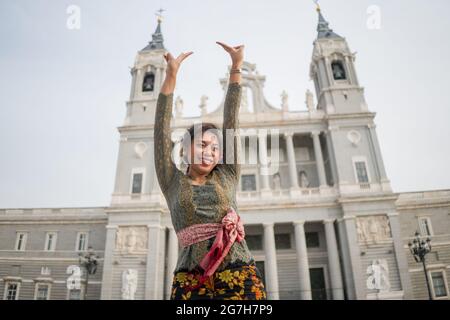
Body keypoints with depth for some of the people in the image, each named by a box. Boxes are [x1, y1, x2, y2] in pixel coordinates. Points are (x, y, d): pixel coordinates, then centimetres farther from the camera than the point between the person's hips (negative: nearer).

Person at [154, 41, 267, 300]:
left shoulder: (227, 176, 17)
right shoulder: (172, 182, 15)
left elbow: (231, 121, 14)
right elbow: (162, 127, 9)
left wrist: (236, 67, 14)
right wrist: (171, 75, 5)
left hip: (239, 272, 1)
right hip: (190, 278, 0)